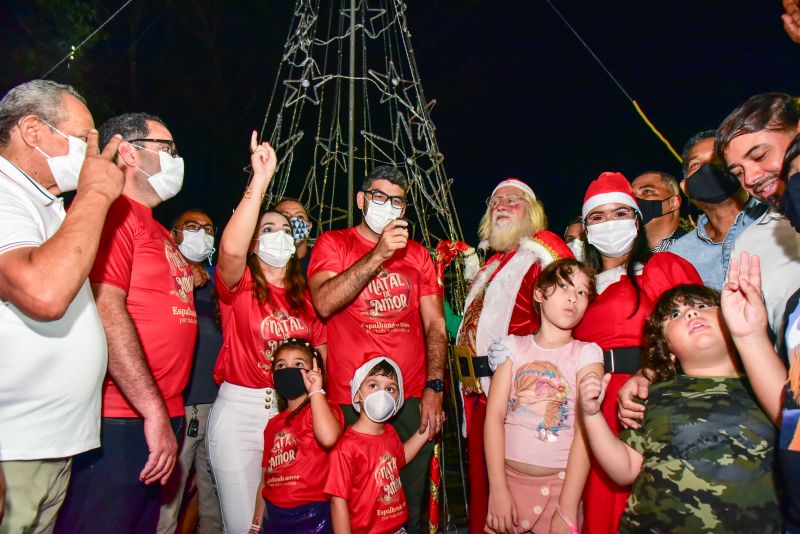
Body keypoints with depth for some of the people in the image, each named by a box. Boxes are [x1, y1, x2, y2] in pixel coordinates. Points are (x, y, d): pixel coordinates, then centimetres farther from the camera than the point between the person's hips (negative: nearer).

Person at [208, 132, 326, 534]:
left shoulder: (306, 296, 8)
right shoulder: (238, 285, -4)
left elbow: (323, 351, 11)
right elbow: (231, 248, -27)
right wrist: (259, 181, -27)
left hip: (293, 410, 4)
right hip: (240, 409, -3)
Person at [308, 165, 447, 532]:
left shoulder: (417, 253, 13)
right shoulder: (333, 243, 4)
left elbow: (435, 325, 9)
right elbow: (324, 304, -13)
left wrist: (434, 388, -2)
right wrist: (378, 255, -17)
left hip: (413, 398, 3)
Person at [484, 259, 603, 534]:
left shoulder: (586, 354, -3)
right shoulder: (514, 346, 2)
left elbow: (585, 430, -11)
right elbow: (495, 414, -6)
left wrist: (567, 510, -16)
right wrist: (498, 488, -14)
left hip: (560, 482, -1)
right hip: (509, 477, 1)